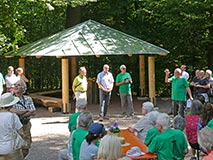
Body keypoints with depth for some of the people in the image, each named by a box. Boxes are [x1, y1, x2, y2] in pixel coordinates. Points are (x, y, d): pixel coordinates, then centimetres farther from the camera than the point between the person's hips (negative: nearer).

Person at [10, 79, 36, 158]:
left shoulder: (28, 99, 4)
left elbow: (34, 112, -5)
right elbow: (13, 111, -23)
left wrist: (20, 113, -15)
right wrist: (27, 110, -12)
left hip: (26, 126, 4)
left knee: (25, 150, 10)